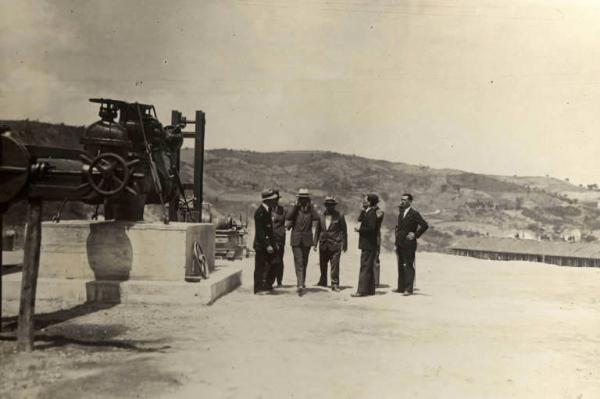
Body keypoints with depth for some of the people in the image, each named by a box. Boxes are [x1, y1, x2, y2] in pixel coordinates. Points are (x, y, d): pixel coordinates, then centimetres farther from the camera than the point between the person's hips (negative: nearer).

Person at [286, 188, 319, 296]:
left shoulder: (310, 209, 4)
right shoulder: (294, 209, 0)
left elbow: (316, 218, -15)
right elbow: (288, 218, -20)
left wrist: (310, 206, -12)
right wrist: (296, 205, -18)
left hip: (307, 240, 2)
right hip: (296, 240, -2)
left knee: (304, 263, 11)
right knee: (299, 263, -11)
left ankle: (301, 284, 23)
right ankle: (300, 285, -19)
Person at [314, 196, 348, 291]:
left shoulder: (339, 216, -1)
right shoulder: (321, 216, 7)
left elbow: (344, 231, 2)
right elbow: (317, 230, 12)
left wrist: (344, 244, 1)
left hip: (335, 244, -4)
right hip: (323, 244, 4)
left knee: (335, 265, -8)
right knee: (322, 264, 14)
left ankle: (335, 284, -3)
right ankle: (323, 281, 32)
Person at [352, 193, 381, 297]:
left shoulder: (371, 214, -15)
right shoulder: (368, 212, 15)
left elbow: (371, 228, -22)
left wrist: (360, 229, -14)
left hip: (368, 245, -10)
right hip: (367, 244, 10)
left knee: (365, 267, -9)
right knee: (369, 268, 14)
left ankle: (362, 290, -8)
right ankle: (370, 289, 21)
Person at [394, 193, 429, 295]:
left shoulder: (414, 214, -8)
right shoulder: (401, 213, 15)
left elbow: (425, 225, -15)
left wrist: (416, 235, -12)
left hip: (409, 244, -7)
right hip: (400, 244, 7)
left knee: (408, 266, -6)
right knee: (401, 266, 10)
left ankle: (409, 289, -4)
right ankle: (401, 287, 16)